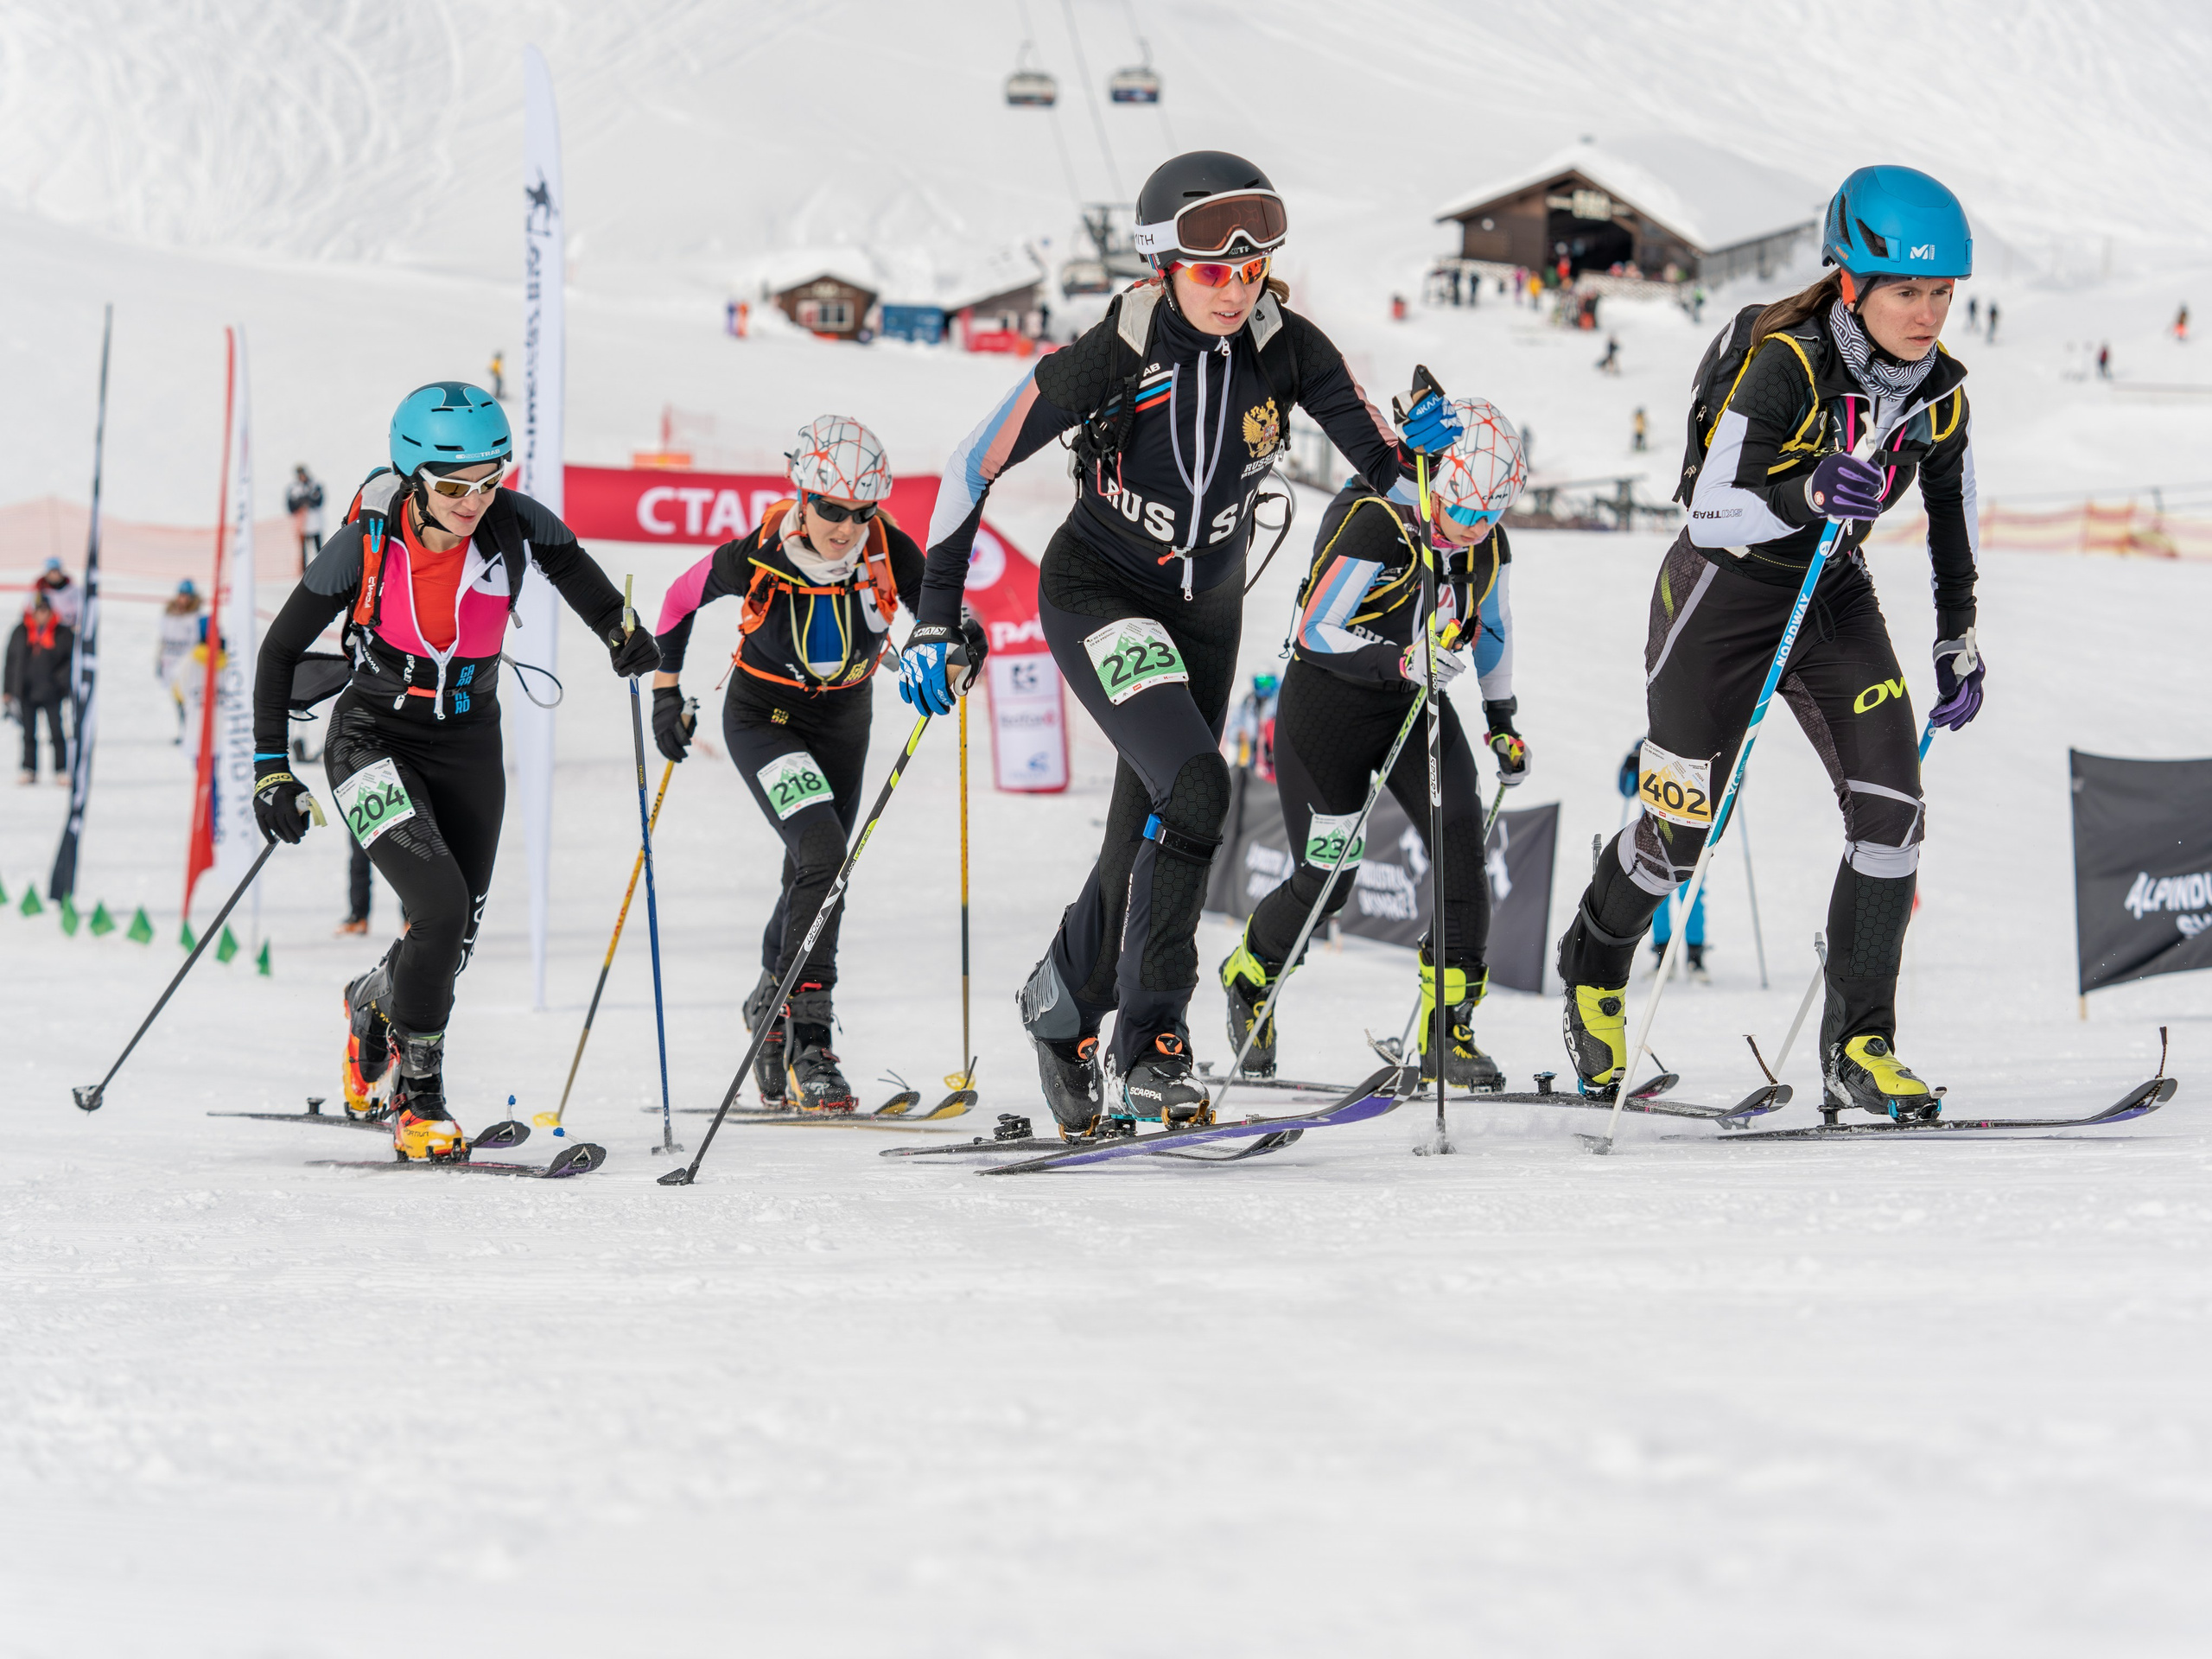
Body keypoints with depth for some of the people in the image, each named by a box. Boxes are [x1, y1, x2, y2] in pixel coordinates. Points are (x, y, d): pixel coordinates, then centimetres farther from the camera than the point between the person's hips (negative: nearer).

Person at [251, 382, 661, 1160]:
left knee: (453, 935, 4)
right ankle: (417, 1102, -7)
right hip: (374, 739, -4)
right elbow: (280, 648, -9)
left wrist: (618, 630, 1)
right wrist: (272, 768, -11)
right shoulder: (366, 545, -21)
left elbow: (568, 561, 10)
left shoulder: (514, 527, -16)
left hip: (468, 745, 4)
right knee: (442, 904, -23)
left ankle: (372, 1006, 39)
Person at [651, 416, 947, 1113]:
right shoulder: (755, 557, -27)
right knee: (824, 854, -24)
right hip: (764, 716, -4)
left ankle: (771, 1002, 43)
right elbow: (681, 599, -8)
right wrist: (665, 690, -3)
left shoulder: (890, 551, -23)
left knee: (814, 873, 14)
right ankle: (806, 1037, -20)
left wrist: (960, 641, -33)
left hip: (844, 719, 4)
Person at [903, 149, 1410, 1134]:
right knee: (1195, 788, -25)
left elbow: (1384, 464, -8)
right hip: (1097, 596, -5)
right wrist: (937, 615, -16)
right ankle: (1148, 1046, -18)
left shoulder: (1287, 349, -15)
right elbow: (977, 461, -16)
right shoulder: (1112, 355, -24)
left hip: (1205, 609, 5)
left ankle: (1062, 998, 40)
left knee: (1149, 837, 12)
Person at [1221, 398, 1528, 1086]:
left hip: (1416, 703, 5)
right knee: (1326, 880, 0)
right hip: (1329, 701, -5)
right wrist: (1401, 661, -36)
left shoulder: (1487, 543, -4)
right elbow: (1315, 632, -23)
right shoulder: (1372, 524, -24)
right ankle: (1248, 976, 34)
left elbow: (1493, 624, 16)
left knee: (1460, 836, -17)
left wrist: (1503, 719, 16)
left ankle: (1447, 1031, -12)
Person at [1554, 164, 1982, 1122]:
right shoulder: (1787, 366, -25)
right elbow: (1708, 513, -26)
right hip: (1725, 591, -5)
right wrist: (1809, 493, -43)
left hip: (1836, 599, 5)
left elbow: (1951, 513, 11)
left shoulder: (1941, 391, -7)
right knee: (1680, 831, 3)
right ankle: (1594, 972, 35)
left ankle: (1858, 1046, -4)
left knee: (1892, 811, -13)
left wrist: (1958, 644, 14)